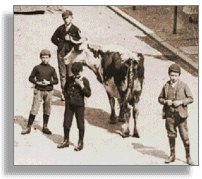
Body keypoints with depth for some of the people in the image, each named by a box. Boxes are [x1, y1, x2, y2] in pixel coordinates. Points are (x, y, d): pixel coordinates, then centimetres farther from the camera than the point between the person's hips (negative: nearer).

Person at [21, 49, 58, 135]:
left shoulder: (52, 69, 4)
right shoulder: (37, 68, 0)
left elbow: (56, 80, 5)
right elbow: (31, 78, 5)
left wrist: (49, 82, -12)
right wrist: (37, 82, -11)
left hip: (48, 91, 2)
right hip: (38, 91, -2)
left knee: (47, 110, 8)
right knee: (34, 109, -5)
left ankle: (45, 127, 20)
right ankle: (28, 127, 1)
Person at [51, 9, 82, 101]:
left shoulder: (75, 29, -1)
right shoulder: (60, 28, 8)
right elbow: (53, 38, 20)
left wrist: (71, 39, -16)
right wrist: (60, 44, 10)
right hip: (61, 53, 3)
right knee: (62, 73, 4)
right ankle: (64, 92, 11)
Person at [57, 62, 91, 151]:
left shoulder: (84, 80, -6)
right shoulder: (70, 79, 5)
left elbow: (88, 94, -12)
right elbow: (65, 89, 22)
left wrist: (81, 85, -20)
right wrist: (66, 96, 7)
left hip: (79, 105, -4)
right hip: (69, 104, 4)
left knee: (80, 124, 2)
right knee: (66, 123, 9)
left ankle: (80, 143, 14)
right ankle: (66, 141, 23)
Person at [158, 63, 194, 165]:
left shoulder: (183, 86, -1)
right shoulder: (166, 86, 5)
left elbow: (190, 98, 1)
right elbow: (160, 98, 14)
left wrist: (181, 101, -14)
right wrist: (165, 101, -7)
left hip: (181, 114, -2)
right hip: (169, 115, 2)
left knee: (185, 136, -2)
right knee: (171, 135, 11)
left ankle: (188, 157, 10)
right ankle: (172, 155, 24)